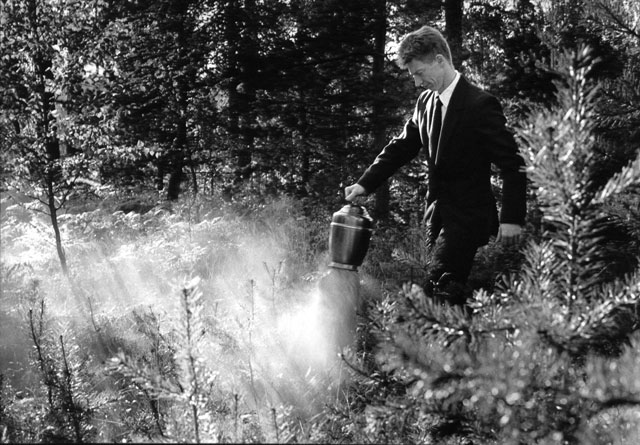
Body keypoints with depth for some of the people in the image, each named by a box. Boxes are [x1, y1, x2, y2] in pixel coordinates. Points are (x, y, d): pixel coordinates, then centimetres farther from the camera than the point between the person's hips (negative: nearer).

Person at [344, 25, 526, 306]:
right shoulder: (426, 101, 7)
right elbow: (402, 146, 15)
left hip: (467, 216, -8)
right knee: (450, 292, 12)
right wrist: (365, 184, 5)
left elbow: (512, 164, -17)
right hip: (438, 213, 8)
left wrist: (512, 218, -23)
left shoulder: (479, 105, -16)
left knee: (439, 289, -16)